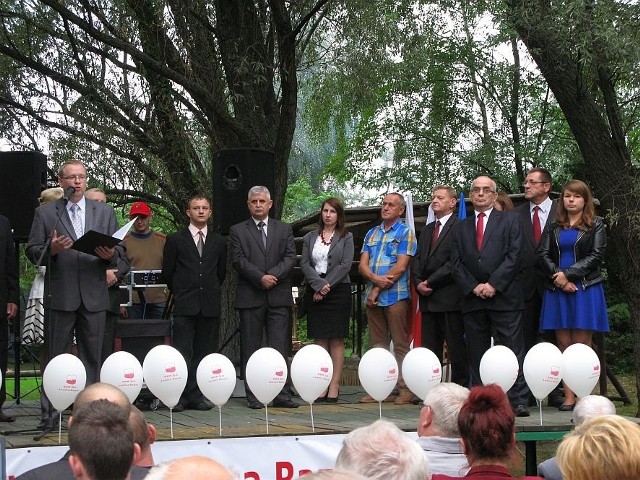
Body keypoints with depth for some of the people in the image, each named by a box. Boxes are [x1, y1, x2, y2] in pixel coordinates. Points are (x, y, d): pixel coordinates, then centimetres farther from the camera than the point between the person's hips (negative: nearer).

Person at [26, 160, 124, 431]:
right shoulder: (45, 213, 7)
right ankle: (50, 414, 6)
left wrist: (110, 254, -10)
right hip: (60, 295, -2)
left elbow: (120, 249, 12)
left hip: (94, 296, 2)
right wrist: (51, 249, -16)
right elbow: (32, 252, 3)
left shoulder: (105, 212, 13)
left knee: (92, 357, 5)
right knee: (55, 357, 1)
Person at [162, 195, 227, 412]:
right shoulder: (175, 239, 7)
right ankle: (180, 396, -7)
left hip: (210, 304, 3)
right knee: (183, 352, -8)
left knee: (205, 351, 2)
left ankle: (198, 396, 6)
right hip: (185, 304, -2)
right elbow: (167, 271, 10)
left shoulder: (218, 242, 14)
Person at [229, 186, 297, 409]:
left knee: (280, 348, -2)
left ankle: (282, 395, -1)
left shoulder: (285, 229, 14)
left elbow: (290, 258, 3)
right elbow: (239, 260, -3)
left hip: (279, 296, 1)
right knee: (251, 349, 2)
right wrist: (260, 278, -15)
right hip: (250, 297, -1)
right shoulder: (238, 231, 9)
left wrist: (272, 275, -12)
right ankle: (253, 396, 6)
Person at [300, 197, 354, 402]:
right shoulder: (310, 238, 13)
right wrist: (319, 285, -10)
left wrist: (328, 285, -11)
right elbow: (305, 264, 4)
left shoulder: (346, 237, 6)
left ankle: (334, 386, -5)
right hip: (315, 292, 2)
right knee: (320, 339, 1)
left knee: (336, 340, -4)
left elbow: (345, 264, -3)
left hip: (339, 291, -2)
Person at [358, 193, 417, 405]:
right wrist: (376, 279, -11)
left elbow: (400, 267, -8)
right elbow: (362, 265, 9)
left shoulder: (405, 233, 1)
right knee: (378, 345, 6)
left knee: (400, 345, -5)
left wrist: (378, 289, -9)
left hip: (395, 296, -6)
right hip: (373, 296, 6)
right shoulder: (372, 234, 17)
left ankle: (405, 389, -4)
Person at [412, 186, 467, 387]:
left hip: (449, 297, -7)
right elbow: (417, 260, 17)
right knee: (429, 349, 6)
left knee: (456, 348, -4)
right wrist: (419, 283, -1)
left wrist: (431, 282, -12)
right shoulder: (426, 230, 22)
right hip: (428, 299, 7)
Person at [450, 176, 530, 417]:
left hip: (504, 297, -4)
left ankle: (519, 401, -7)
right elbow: (456, 263, 10)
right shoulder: (462, 227, 18)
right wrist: (473, 287, -5)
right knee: (476, 354, 3)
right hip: (473, 298, 4)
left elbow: (514, 256, -3)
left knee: (514, 350, -6)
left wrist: (493, 284, -11)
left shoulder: (509, 220, 8)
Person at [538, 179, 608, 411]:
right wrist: (558, 277, -11)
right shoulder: (554, 227, 14)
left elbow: (596, 256, -5)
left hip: (585, 289, -3)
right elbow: (543, 255, 5)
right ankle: (568, 397, 1)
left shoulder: (596, 225, 5)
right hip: (557, 290, 3)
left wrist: (567, 274, -12)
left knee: (581, 344, -5)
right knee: (563, 344, 1)